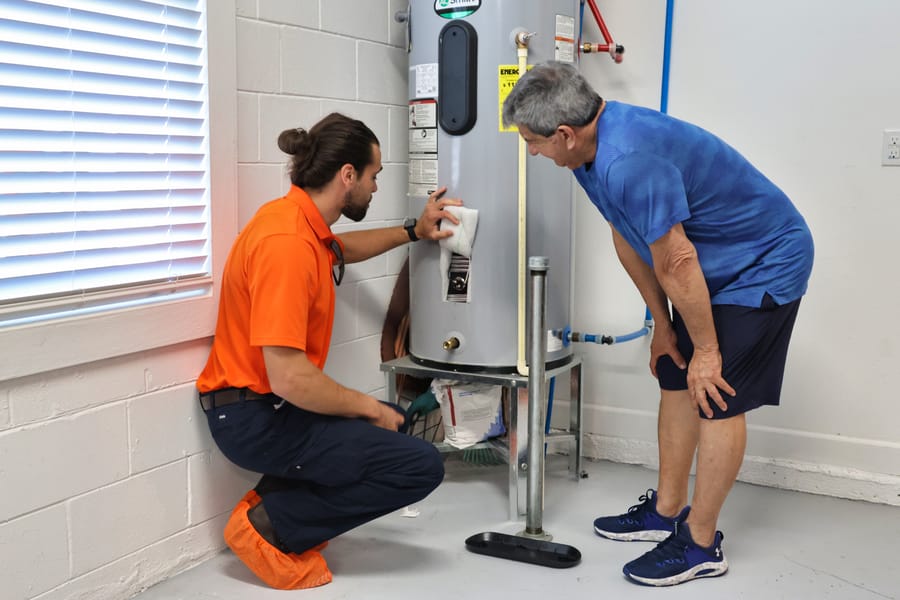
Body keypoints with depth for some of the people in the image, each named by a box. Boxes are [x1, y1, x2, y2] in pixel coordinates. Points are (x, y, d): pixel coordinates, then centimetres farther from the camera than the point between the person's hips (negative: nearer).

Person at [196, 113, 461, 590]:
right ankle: (270, 524, -5)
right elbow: (289, 378, -29)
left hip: (272, 404, 10)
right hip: (256, 418, -10)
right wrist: (369, 408, -14)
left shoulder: (303, 220, 6)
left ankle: (281, 499, 12)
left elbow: (340, 250, 33)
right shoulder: (286, 243, -25)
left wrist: (413, 231, 27)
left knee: (394, 423, 26)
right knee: (421, 466, -13)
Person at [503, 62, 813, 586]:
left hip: (767, 266, -10)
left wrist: (706, 350, -17)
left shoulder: (628, 160, -35)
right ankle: (668, 510, 25)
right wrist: (663, 324, 9)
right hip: (719, 266, 10)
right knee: (677, 381, 12)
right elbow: (627, 240, 6)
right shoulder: (591, 151, -3)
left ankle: (701, 544, 5)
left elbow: (676, 265, -29)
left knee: (717, 396, -8)